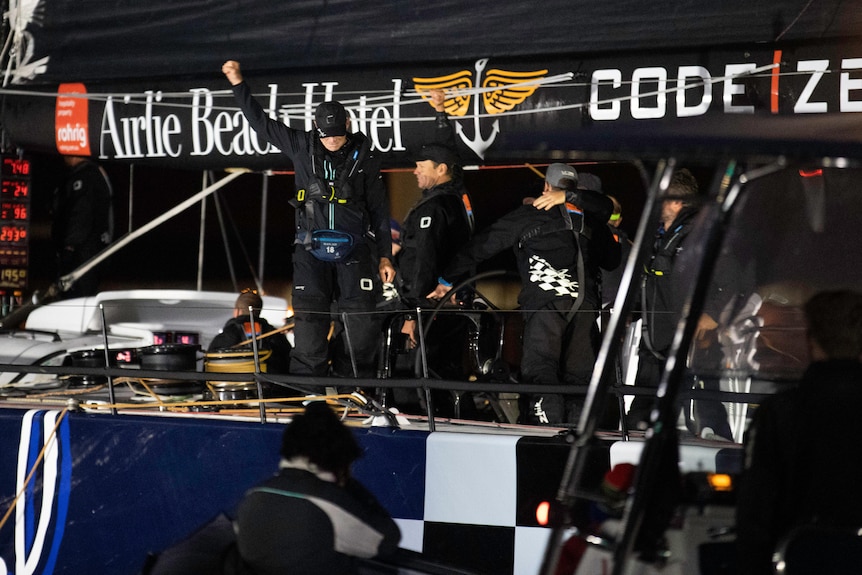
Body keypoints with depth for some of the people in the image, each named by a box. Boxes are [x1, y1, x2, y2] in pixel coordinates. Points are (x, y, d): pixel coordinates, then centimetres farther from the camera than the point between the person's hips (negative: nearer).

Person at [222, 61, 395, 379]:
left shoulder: (364, 158, 2)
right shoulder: (301, 147, 5)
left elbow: (379, 209, 6)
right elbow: (261, 122, 11)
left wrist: (385, 257, 4)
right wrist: (238, 84, 4)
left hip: (353, 250, -1)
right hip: (311, 250, 1)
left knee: (362, 319, -8)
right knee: (309, 320, -4)